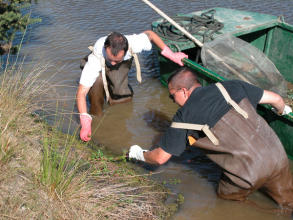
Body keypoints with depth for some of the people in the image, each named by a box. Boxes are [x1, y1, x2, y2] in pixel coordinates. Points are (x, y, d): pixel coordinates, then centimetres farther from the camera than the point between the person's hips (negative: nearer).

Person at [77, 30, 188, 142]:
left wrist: (171, 55, -12)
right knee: (97, 81, -38)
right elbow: (81, 92, -45)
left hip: (123, 65, 3)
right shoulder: (95, 60, -45)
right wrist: (85, 122, -57)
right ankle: (96, 115, -13)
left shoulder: (134, 43, -40)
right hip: (101, 66, -3)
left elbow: (149, 34, -16)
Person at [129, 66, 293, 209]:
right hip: (278, 155, 5)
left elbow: (160, 158, 6)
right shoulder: (230, 87, 8)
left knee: (227, 194, 25)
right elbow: (275, 98, 15)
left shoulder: (184, 116, -2)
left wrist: (140, 154, 27)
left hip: (250, 171, -4)